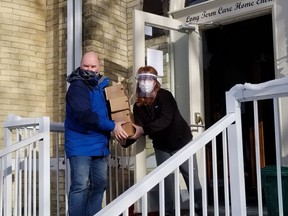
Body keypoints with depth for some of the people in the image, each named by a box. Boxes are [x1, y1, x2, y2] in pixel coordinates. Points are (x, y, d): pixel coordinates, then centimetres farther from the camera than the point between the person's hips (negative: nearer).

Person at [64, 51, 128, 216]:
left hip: (100, 145, 8)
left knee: (99, 185, 12)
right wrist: (112, 126, -22)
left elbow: (108, 109, 25)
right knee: (81, 186, -10)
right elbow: (85, 115, -25)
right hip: (81, 145, -7)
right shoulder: (77, 86, -12)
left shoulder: (102, 85, 11)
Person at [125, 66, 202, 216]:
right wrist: (126, 141, -26)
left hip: (181, 141, -4)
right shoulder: (138, 105, -3)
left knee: (191, 177, 2)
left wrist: (144, 129, -40)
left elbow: (166, 120, -31)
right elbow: (139, 130, -7)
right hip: (161, 146, 4)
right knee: (166, 180, 6)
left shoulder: (164, 95, -17)